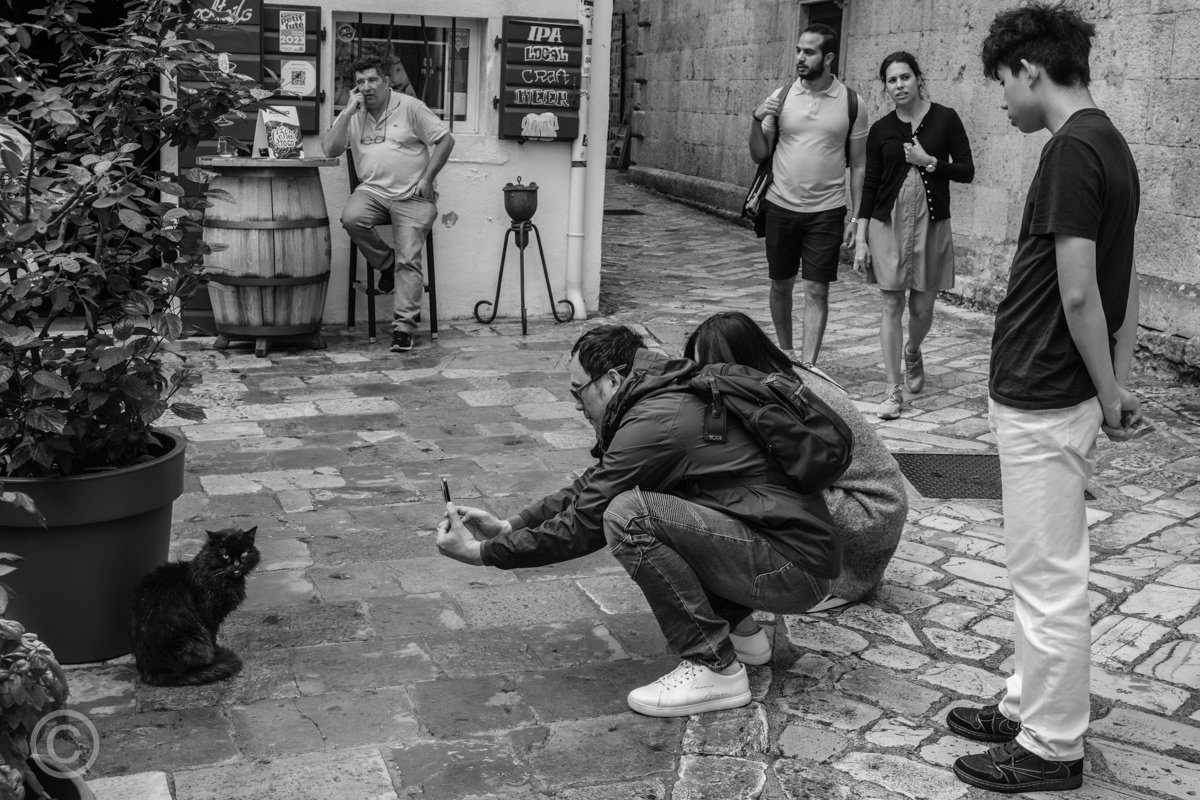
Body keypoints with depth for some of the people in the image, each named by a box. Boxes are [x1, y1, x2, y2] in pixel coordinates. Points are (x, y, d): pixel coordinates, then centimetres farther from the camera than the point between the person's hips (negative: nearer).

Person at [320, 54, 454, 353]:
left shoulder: (410, 107, 0)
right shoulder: (352, 115, 11)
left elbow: (445, 140, -1)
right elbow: (330, 149, -2)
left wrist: (426, 179, -6)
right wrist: (349, 111, -7)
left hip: (411, 196, -3)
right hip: (372, 190, 3)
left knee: (408, 260, -14)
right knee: (351, 218, -30)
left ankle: (403, 327, -10)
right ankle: (386, 263, -3)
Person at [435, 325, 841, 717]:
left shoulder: (656, 422, -18)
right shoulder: (666, 398, 11)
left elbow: (584, 526, -13)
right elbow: (591, 487, 20)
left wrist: (481, 552, -5)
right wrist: (509, 525, 13)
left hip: (796, 569, -10)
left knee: (630, 516, -22)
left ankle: (715, 669, -10)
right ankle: (739, 629, 19)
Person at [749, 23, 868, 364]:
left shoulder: (851, 103, -3)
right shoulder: (781, 96, 1)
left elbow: (858, 165, 1)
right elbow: (759, 156, 4)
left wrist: (858, 217, -3)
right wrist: (757, 120, -14)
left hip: (826, 211, -2)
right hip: (781, 207, 2)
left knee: (817, 291, -3)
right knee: (781, 284, 13)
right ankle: (784, 354, 31)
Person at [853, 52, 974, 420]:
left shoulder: (945, 119, -1)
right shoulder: (881, 130, 3)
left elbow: (967, 171, 0)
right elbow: (870, 185, 4)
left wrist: (929, 161, -14)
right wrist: (861, 238, 0)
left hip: (931, 224, 0)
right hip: (888, 224, 0)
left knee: (922, 308, 7)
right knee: (892, 307, -1)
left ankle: (912, 353, 40)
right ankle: (894, 390, 4)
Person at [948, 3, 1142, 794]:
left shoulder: (1072, 150, -19)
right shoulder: (1107, 143, 12)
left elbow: (1078, 292, -21)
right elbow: (1124, 279, 15)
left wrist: (1109, 393, -10)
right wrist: (1119, 380, 12)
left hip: (1043, 400, -10)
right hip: (1057, 394, 10)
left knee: (1048, 578, 1)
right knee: (1045, 571, 19)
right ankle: (1030, 706, 32)